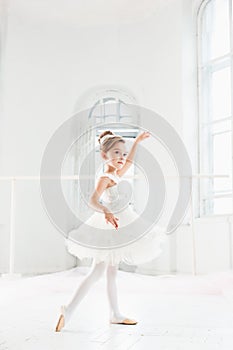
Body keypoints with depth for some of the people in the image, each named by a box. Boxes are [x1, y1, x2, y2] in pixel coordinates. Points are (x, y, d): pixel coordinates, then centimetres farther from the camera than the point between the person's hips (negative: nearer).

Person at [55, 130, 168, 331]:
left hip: (117, 228, 9)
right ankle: (69, 311, -6)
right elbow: (93, 200, -32)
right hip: (109, 228, -9)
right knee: (97, 272, -8)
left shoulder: (116, 176, 11)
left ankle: (115, 315, 23)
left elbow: (129, 161, 32)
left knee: (112, 272, 14)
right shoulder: (104, 178, -16)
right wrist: (106, 212, -51)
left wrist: (137, 141, 37)